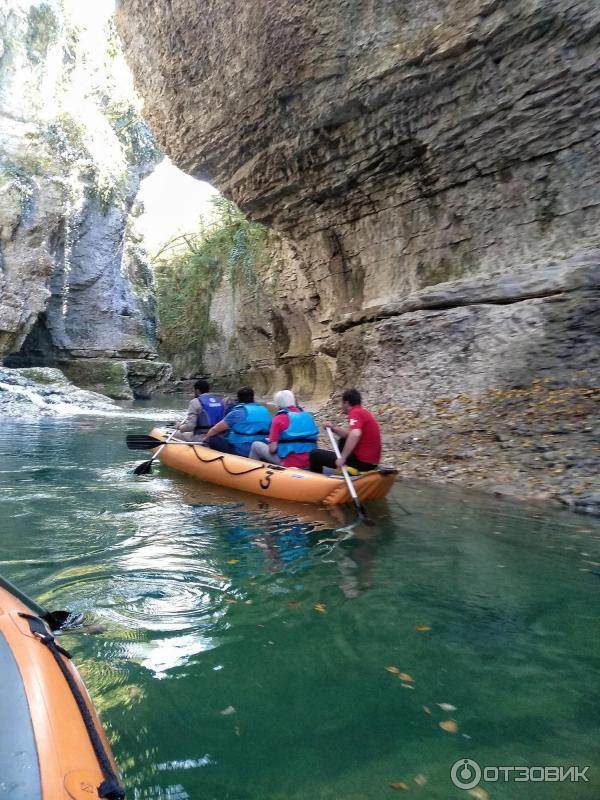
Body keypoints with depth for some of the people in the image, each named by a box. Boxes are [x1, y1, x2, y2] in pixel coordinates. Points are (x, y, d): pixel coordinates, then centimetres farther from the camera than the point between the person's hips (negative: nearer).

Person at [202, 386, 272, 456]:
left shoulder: (238, 412, -7)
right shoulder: (265, 411, 10)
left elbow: (215, 429, 0)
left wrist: (206, 438, 18)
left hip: (240, 452, -6)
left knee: (213, 439, 1)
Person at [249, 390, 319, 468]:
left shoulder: (279, 418, -10)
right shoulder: (309, 416, 6)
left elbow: (272, 449, -13)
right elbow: (314, 441, 13)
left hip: (289, 464, -6)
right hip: (309, 464, 6)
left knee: (256, 445, 11)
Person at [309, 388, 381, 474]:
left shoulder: (355, 413, -15)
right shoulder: (364, 412, 14)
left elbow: (355, 434, -34)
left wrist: (342, 458, -28)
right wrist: (333, 428, 5)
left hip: (361, 462, -10)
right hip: (372, 461, 10)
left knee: (315, 454, -3)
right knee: (343, 441, 37)